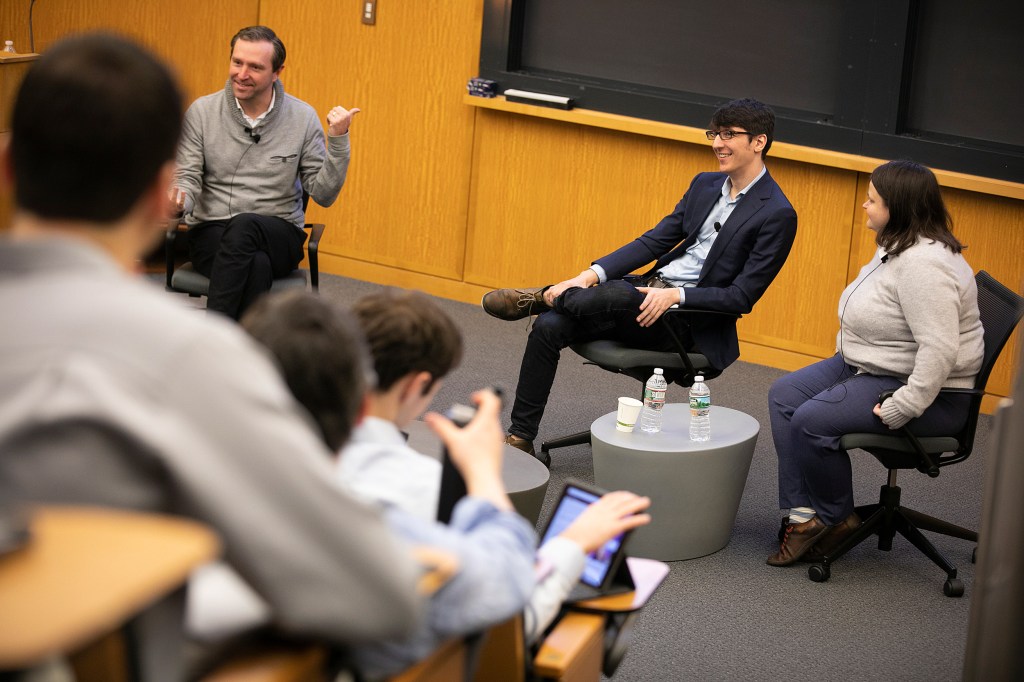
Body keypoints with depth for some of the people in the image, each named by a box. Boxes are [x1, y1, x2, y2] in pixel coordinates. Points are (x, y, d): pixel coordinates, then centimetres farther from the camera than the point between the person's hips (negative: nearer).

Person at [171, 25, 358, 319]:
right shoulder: (201, 111, 2)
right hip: (211, 232, 0)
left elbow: (323, 195, 0)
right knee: (257, 265, -36)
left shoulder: (303, 117, 2)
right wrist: (179, 200, -22)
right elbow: (187, 179, 2)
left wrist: (338, 141, -13)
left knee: (244, 226, -37)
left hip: (279, 236, 0)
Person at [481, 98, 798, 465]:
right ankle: (520, 440, -4)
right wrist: (591, 275, -5)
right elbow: (654, 241, 9)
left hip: (690, 321, -7)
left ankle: (545, 296, -3)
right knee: (549, 326, -12)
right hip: (652, 290, 7)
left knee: (616, 294, -36)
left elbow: (742, 297, -13)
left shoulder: (777, 215, -10)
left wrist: (676, 296, -25)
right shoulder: (706, 184, 12)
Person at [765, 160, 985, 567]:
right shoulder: (896, 248, 8)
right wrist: (846, 362, 10)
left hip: (928, 393, -11)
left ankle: (834, 518, 2)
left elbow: (940, 350, -33)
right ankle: (802, 513, -3)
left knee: (812, 421, -22)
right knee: (784, 396, 2)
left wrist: (901, 409, -31)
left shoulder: (924, 264, -26)